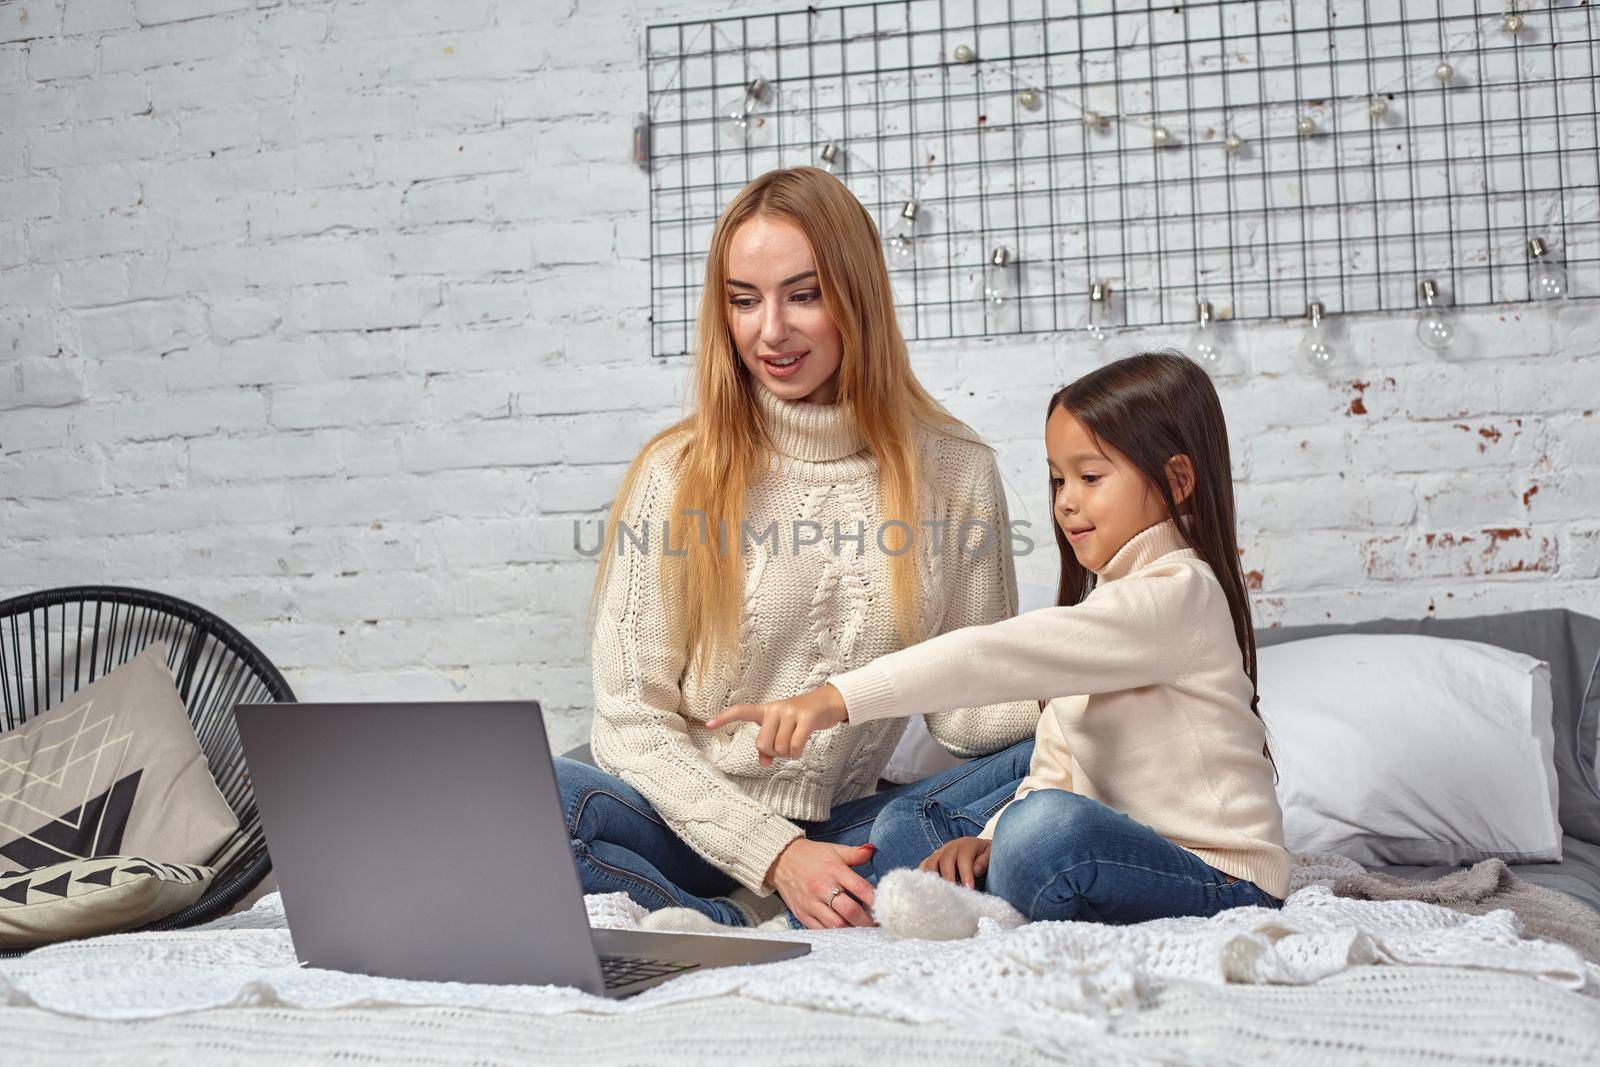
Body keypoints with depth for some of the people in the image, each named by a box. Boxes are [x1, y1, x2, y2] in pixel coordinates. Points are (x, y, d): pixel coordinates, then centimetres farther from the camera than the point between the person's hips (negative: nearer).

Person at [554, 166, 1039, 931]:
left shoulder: (955, 472, 2)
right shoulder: (677, 474, -4)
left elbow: (963, 708, 4)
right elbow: (631, 717, -5)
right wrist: (774, 852, -16)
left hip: (841, 835, 2)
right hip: (690, 830, -2)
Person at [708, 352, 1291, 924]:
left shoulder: (1177, 593, -16)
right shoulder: (1102, 603, 16)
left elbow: (1005, 654, -28)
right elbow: (1057, 768, 13)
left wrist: (839, 698, -34)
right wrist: (992, 838, -6)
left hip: (1221, 885, -10)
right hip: (1124, 856, 10)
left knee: (1051, 826, -39)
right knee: (905, 824, 6)